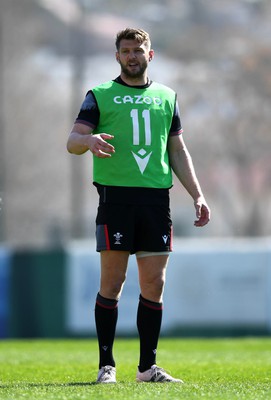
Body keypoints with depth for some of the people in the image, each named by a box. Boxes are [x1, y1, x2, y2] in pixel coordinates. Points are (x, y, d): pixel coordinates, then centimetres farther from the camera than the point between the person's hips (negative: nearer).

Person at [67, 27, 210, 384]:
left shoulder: (166, 97, 18)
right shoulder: (100, 95, 7)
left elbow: (178, 151, 21)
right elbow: (73, 141, -1)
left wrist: (197, 195, 12)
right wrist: (89, 140, -25)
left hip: (156, 195, 3)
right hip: (115, 194, -3)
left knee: (154, 284, 1)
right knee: (112, 281, -5)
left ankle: (148, 366, 7)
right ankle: (106, 365, 0)